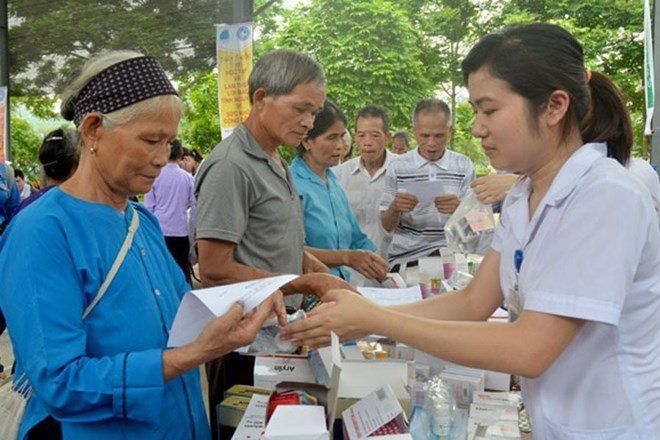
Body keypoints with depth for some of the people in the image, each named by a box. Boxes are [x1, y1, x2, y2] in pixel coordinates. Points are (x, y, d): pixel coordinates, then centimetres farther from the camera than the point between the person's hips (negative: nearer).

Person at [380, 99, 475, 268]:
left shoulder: (464, 166, 5)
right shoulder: (398, 168, 4)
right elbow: (386, 225, 5)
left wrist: (459, 208, -21)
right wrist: (395, 209, -18)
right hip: (405, 256, -1)